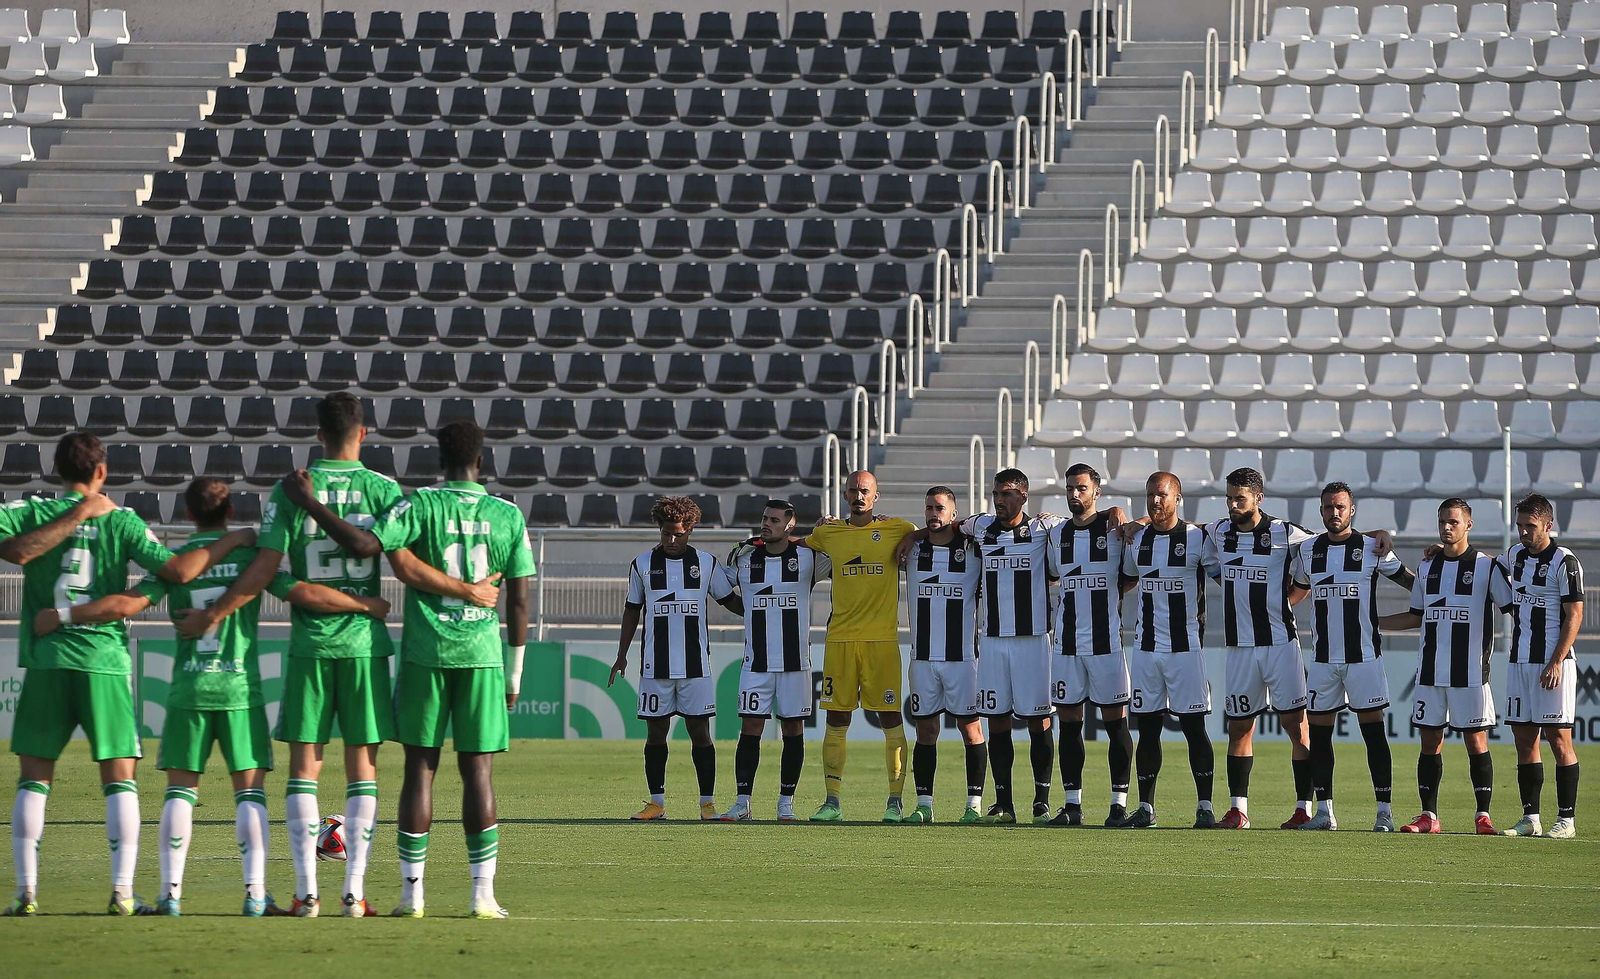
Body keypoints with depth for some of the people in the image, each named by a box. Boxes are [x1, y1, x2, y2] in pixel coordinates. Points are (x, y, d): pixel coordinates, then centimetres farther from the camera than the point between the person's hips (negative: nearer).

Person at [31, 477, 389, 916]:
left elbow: (128, 604, -8)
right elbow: (305, 594, -7)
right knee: (250, 789, 2)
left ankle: (171, 891, 0)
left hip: (188, 689, 1)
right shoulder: (251, 556, 0)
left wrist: (64, 616, -1)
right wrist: (365, 605, 5)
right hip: (240, 687, -1)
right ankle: (255, 892, -5)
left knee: (180, 789, 5)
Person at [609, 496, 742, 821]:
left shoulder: (706, 563, 5)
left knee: (700, 730, -3)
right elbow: (632, 609, 14)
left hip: (695, 664, -1)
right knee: (656, 731, 2)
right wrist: (621, 655, 12)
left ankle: (707, 802, 1)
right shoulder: (643, 564, 7)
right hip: (655, 665, 1)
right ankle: (656, 802, 8)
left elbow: (728, 600, 16)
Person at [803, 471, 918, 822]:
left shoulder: (896, 529, 4)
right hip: (840, 636, 2)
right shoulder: (829, 533, 11)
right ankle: (832, 801, 6)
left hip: (882, 638, -2)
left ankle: (895, 802, 2)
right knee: (836, 721, 2)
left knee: (891, 720, -3)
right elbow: (798, 545, 28)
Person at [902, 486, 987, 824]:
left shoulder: (973, 548, 1)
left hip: (963, 654, -2)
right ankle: (923, 805, 7)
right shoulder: (912, 548, 7)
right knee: (925, 730, 3)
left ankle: (974, 804, 2)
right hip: (923, 657, 2)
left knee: (971, 727, -2)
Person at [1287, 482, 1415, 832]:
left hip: (1364, 655, -4)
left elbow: (1409, 580, 9)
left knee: (1373, 731, -5)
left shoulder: (1371, 548, -1)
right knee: (1319, 733, 3)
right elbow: (1294, 590, 25)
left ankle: (1384, 811, -4)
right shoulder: (1307, 550, 8)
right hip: (1323, 656, 4)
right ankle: (1324, 811, 9)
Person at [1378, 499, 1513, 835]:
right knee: (1430, 741, 4)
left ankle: (1483, 815, 1)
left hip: (1470, 673, -4)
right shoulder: (1427, 567, 13)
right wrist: (1370, 622, 20)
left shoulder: (1487, 567, -1)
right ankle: (1428, 816, 9)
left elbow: (1513, 608, 0)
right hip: (1430, 672, 4)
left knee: (1476, 742, -5)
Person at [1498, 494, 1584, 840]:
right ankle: (1530, 818, 9)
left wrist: (1556, 662, -17)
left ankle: (1567, 818, -4)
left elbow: (1574, 615, -11)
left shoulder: (1564, 562, -8)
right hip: (1519, 662, 7)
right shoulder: (1515, 555, 13)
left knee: (1559, 739, -6)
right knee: (1524, 740, 5)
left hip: (1552, 663, -7)